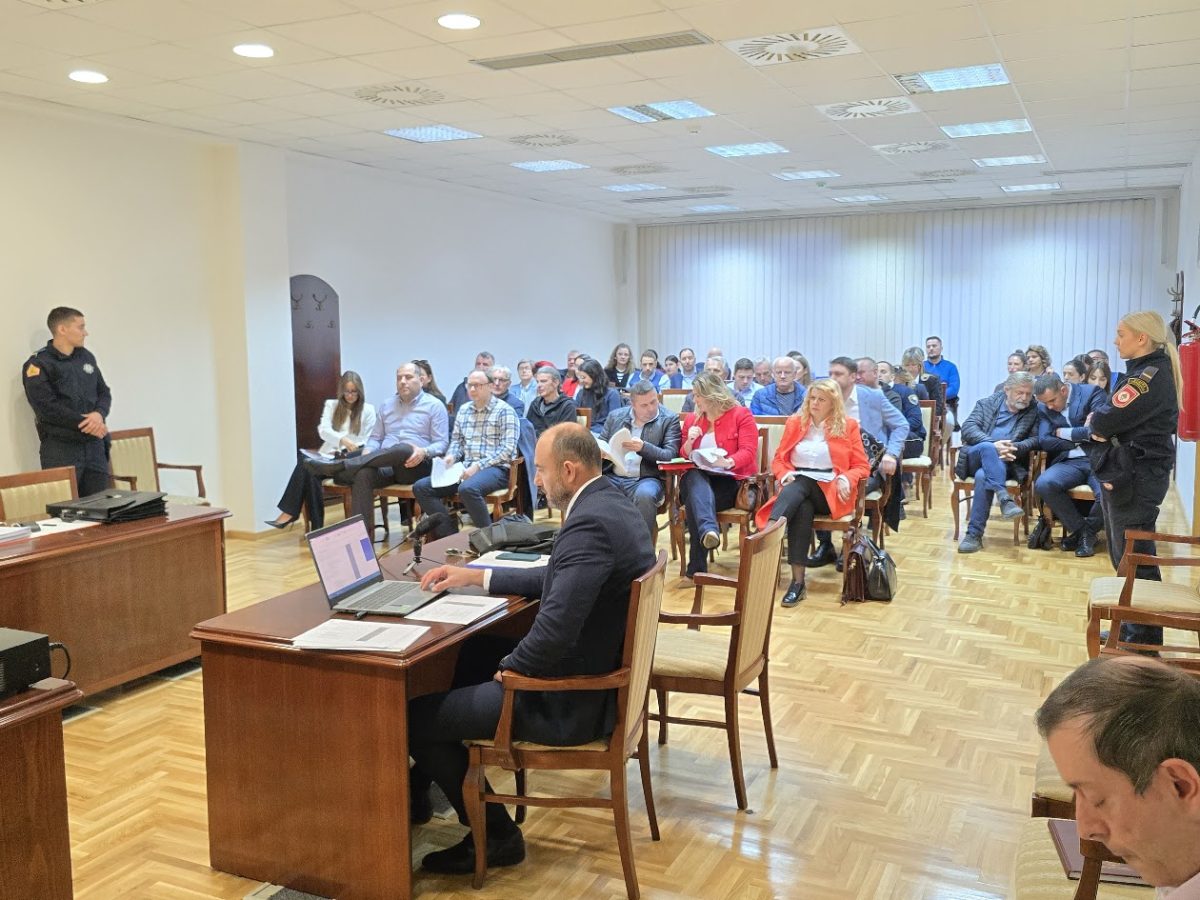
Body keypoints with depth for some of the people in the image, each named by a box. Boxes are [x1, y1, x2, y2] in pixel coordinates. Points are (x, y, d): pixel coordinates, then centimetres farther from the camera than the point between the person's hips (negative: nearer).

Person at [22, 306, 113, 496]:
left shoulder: (86, 357, 14)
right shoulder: (38, 364, -5)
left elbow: (104, 392, 13)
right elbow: (47, 407, -15)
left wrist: (99, 414, -8)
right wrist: (84, 423, -15)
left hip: (95, 445, 6)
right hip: (60, 448, -6)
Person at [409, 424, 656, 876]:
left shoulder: (589, 524, -27)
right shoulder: (611, 503, 5)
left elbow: (555, 630, -33)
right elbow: (556, 579, 19)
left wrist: (510, 667, -13)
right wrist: (475, 576, 17)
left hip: (574, 697, -10)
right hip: (600, 671, 11)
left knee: (417, 715, -2)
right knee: (462, 658, 21)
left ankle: (495, 835, 14)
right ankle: (417, 788, 35)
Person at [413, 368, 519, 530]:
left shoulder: (504, 410, -1)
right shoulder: (464, 410, 19)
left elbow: (507, 448, -10)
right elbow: (456, 440, 24)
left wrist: (478, 466, -17)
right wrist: (451, 456, 0)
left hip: (495, 468, -7)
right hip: (466, 468, 7)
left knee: (467, 489, -39)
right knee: (421, 487, -9)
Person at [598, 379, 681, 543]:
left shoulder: (669, 420, 4)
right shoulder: (615, 416, 15)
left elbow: (671, 455, -5)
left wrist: (643, 448, -21)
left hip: (645, 479, -3)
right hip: (613, 477, 3)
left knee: (645, 495, -38)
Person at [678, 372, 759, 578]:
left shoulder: (741, 415, 4)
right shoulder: (692, 419, 18)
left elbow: (748, 452, -8)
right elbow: (684, 456, 21)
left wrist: (727, 462, -29)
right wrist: (689, 442, -3)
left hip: (729, 480, -3)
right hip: (698, 479, 3)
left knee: (696, 497, -34)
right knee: (694, 477, -36)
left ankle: (697, 568, -36)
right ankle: (708, 530, -61)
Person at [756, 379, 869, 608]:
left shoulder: (848, 426, 9)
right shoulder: (794, 422, 16)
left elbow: (862, 467, 8)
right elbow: (778, 460, 16)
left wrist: (845, 479, -14)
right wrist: (785, 475, -7)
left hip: (829, 490, -2)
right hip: (797, 487, 2)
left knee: (798, 486, -36)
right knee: (802, 509, -35)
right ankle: (798, 581, -41)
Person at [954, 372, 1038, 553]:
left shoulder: (1034, 412, 10)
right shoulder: (987, 404, 11)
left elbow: (1036, 439, 1)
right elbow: (968, 428, -3)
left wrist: (1014, 448, -19)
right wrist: (994, 445, -20)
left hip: (1003, 463, 0)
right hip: (975, 458, 1)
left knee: (983, 476, -34)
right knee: (987, 447, -35)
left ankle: (974, 534, -31)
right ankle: (1004, 497, -44)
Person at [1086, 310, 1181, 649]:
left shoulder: (1152, 376, -18)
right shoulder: (1146, 370, 14)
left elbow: (1104, 421, -23)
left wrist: (1099, 420, -2)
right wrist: (1104, 427, -5)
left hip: (1134, 480, -10)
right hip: (1125, 475, 10)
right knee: (1123, 557, 16)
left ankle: (1144, 640, 6)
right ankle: (1131, 628, 26)